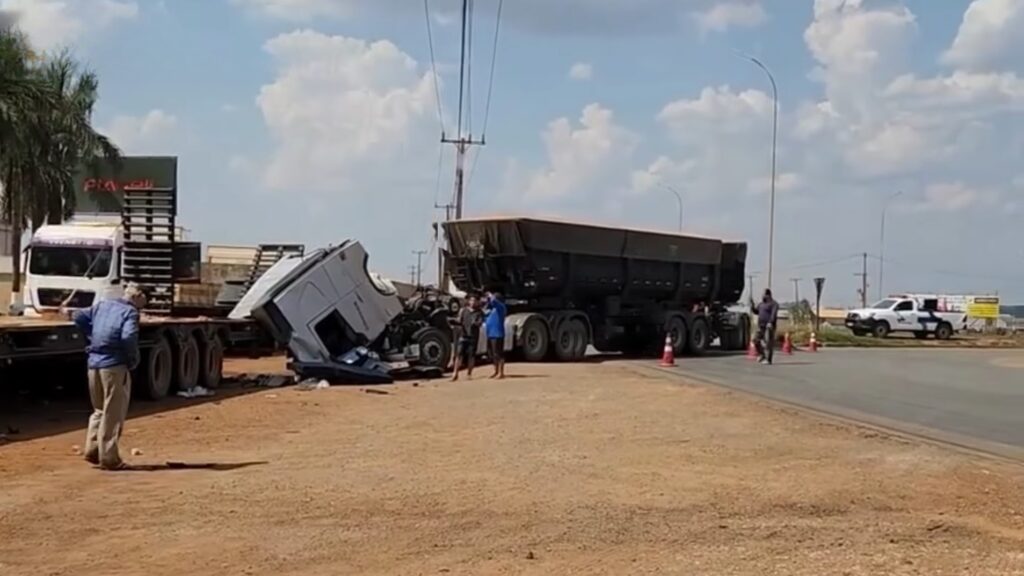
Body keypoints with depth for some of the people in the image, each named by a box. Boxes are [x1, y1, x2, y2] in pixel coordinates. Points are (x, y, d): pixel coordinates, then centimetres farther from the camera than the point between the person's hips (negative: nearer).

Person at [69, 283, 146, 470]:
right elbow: (128, 337, -22)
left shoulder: (101, 305, 14)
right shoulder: (130, 312, -6)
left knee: (99, 409, 21)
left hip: (93, 362, 6)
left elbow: (78, 317, 13)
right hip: (114, 365, -6)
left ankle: (92, 449, 16)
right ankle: (108, 458, 4)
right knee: (113, 413, 2)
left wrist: (92, 338, 17)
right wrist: (133, 360, -8)